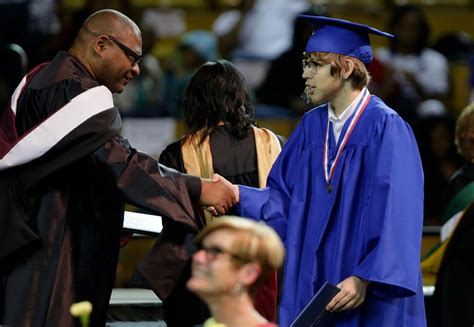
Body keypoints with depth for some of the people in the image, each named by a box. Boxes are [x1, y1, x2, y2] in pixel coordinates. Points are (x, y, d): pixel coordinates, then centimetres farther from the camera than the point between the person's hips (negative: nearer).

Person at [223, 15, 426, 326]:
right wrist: (235, 193, -8)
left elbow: (397, 216, -17)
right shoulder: (312, 126, 9)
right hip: (313, 285, 6)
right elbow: (285, 198, 8)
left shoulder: (385, 128, -11)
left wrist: (364, 280, -23)